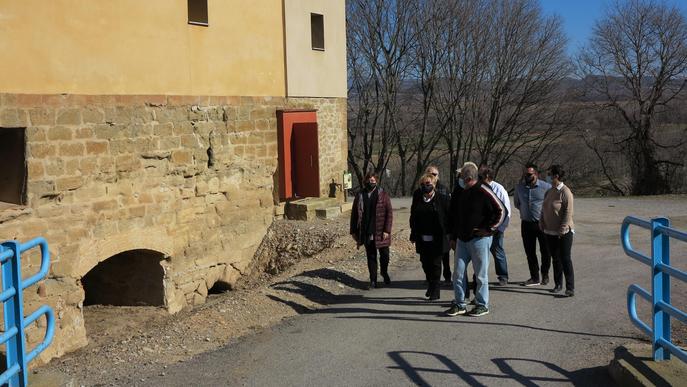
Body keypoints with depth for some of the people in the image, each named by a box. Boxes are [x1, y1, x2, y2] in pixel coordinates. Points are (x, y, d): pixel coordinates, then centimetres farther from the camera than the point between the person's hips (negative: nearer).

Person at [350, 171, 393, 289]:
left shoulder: (382, 194, -3)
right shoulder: (360, 195, 5)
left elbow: (389, 213, -6)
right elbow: (354, 214, 9)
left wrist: (387, 230, -13)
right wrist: (353, 231, 6)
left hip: (380, 233, -2)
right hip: (366, 233, 2)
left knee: (385, 255, 6)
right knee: (371, 257, 9)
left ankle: (384, 272, 35)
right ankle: (373, 280, 18)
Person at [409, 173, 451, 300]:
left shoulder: (442, 199, -3)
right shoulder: (418, 201, 8)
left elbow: (449, 218, -4)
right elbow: (413, 219, 13)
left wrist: (447, 234, -10)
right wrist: (413, 235, 8)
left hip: (437, 240, -4)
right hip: (423, 240, 4)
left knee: (435, 264, 1)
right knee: (425, 264, 10)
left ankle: (435, 290, 11)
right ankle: (431, 285, 31)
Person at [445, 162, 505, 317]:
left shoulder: (483, 191, -12)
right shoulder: (460, 193, 11)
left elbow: (500, 211, -12)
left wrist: (488, 229, -12)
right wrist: (453, 237, 18)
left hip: (479, 239, -7)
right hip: (462, 239, 7)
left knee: (481, 274, 2)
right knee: (458, 273, 6)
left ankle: (482, 305, 13)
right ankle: (459, 304, 15)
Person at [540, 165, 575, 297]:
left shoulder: (565, 192, -14)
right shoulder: (549, 192, 10)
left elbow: (568, 212, -18)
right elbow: (544, 209, 18)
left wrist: (562, 229, -20)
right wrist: (542, 222, 5)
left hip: (563, 233, -7)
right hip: (550, 232, 8)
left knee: (565, 259, -6)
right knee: (556, 259, 14)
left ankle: (570, 287, -3)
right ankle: (558, 284, 23)